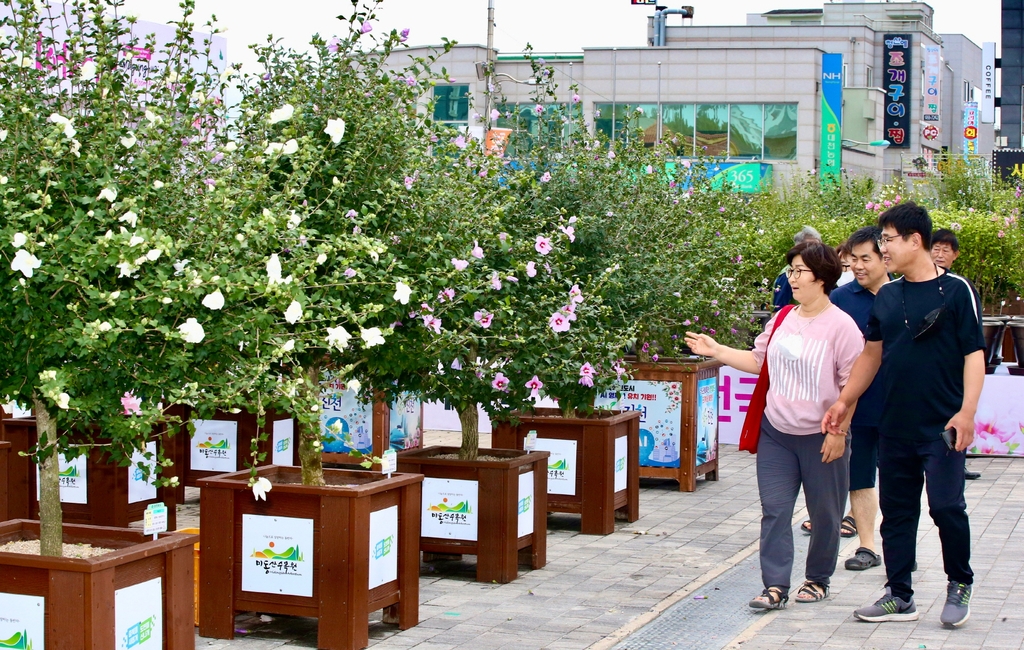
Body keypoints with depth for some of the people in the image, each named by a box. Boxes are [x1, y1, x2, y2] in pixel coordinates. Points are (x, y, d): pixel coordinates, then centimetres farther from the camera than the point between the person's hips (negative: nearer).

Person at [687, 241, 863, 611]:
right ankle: (775, 587, 1)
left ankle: (817, 580, 26)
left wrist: (838, 432, -15)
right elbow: (758, 361, 15)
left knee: (824, 513, 9)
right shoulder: (782, 320, 6)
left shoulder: (841, 326, -12)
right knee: (774, 510, 0)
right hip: (776, 432, 5)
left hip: (820, 437, -5)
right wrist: (716, 351, 7)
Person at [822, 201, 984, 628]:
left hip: (942, 427, -6)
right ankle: (899, 596, 19)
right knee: (896, 511, 9)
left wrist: (966, 412, -16)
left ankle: (960, 584, 17)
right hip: (894, 427, 6)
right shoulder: (886, 296, 11)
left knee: (946, 506, -7)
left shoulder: (955, 290, -6)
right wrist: (844, 401, 12)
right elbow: (872, 354, 18)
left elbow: (974, 353, -8)